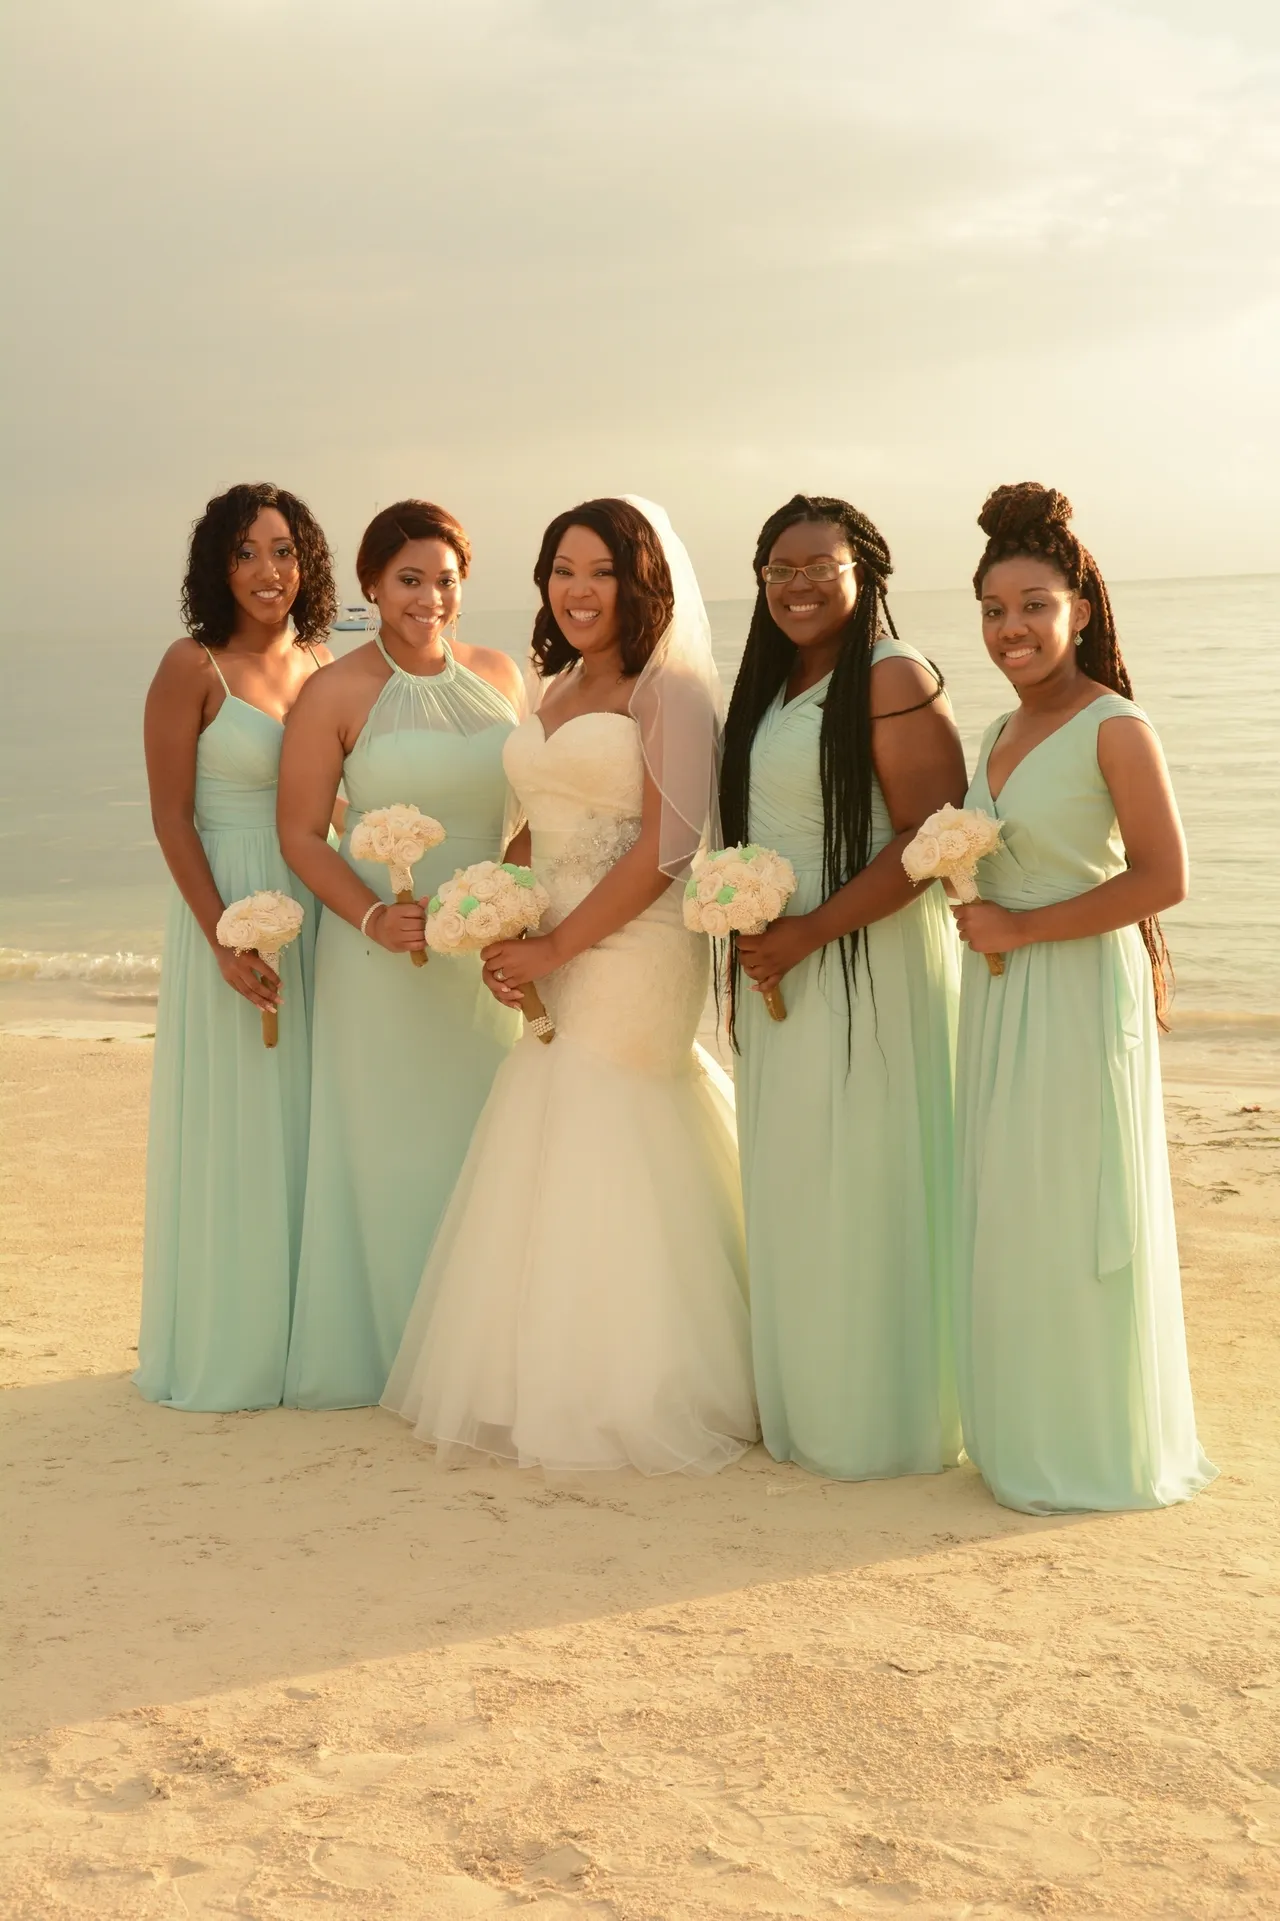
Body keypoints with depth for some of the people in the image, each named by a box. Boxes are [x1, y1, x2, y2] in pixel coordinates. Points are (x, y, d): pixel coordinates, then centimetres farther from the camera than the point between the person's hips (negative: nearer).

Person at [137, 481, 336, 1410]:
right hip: (231, 911, -5)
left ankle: (304, 1331, 25)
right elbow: (171, 819, -11)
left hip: (318, 912, 6)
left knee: (310, 1124, 11)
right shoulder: (193, 667, -9)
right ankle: (229, 1346, 16)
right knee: (234, 1128, 2)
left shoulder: (320, 663, 8)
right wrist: (226, 940, -17)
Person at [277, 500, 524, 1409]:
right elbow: (301, 835, -7)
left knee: (485, 1146, 11)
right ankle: (388, 1352, 16)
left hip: (490, 952, 4)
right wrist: (372, 918, -20)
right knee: (392, 1151, 3)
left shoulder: (500, 675, 5)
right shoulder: (337, 695, -7)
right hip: (384, 955, -4)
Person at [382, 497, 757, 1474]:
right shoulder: (556, 692, 15)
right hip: (554, 965, 8)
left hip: (632, 955, -8)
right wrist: (500, 933, 2)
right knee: (550, 1171, 11)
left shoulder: (669, 690, -9)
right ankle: (548, 1385, 23)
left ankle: (620, 1400, 13)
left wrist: (555, 947, -14)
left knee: (603, 1168, -2)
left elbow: (665, 850, -16)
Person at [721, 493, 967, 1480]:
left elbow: (930, 835, -18)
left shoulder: (894, 678, -11)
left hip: (871, 964, -8)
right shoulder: (769, 685, 14)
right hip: (779, 970, 8)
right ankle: (803, 1405, 24)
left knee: (863, 1188, -2)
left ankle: (884, 1417, 10)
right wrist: (749, 930, 9)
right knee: (789, 1193, 12)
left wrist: (809, 930, -20)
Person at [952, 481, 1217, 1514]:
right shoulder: (1002, 733, 12)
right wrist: (976, 915, 3)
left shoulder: (1117, 730, -12)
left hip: (1082, 991, -8)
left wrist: (1020, 928, -17)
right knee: (1009, 1220, 12)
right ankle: (1026, 1438, 25)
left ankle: (1099, 1454, 14)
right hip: (1000, 999, 8)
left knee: (1074, 1221, 0)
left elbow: (1162, 877, -19)